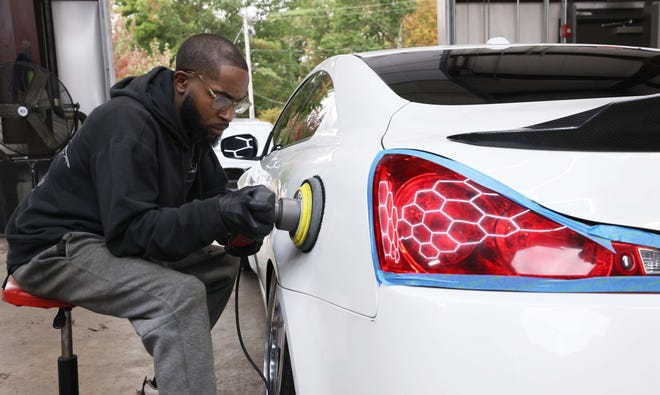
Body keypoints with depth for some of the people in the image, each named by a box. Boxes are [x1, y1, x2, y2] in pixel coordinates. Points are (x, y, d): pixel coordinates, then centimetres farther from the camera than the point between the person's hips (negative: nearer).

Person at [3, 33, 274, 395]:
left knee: (223, 266, 7)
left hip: (113, 241, 9)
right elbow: (130, 230, -30)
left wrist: (240, 217, -20)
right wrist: (220, 215, -39)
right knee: (181, 295, -30)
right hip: (54, 249, -9)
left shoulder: (192, 127, 0)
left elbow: (210, 197, 2)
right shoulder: (127, 125, -26)